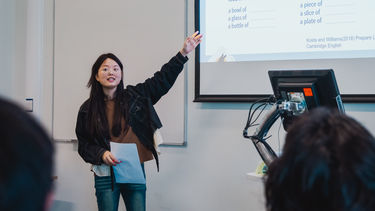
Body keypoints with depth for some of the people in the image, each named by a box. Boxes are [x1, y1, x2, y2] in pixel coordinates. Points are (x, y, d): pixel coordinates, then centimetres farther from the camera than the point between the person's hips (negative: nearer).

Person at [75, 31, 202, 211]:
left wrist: (183, 54, -1)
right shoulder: (87, 109, 3)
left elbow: (162, 79, 5)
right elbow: (84, 145, 6)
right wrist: (102, 154, -13)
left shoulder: (134, 96, 4)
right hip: (105, 174, -1)